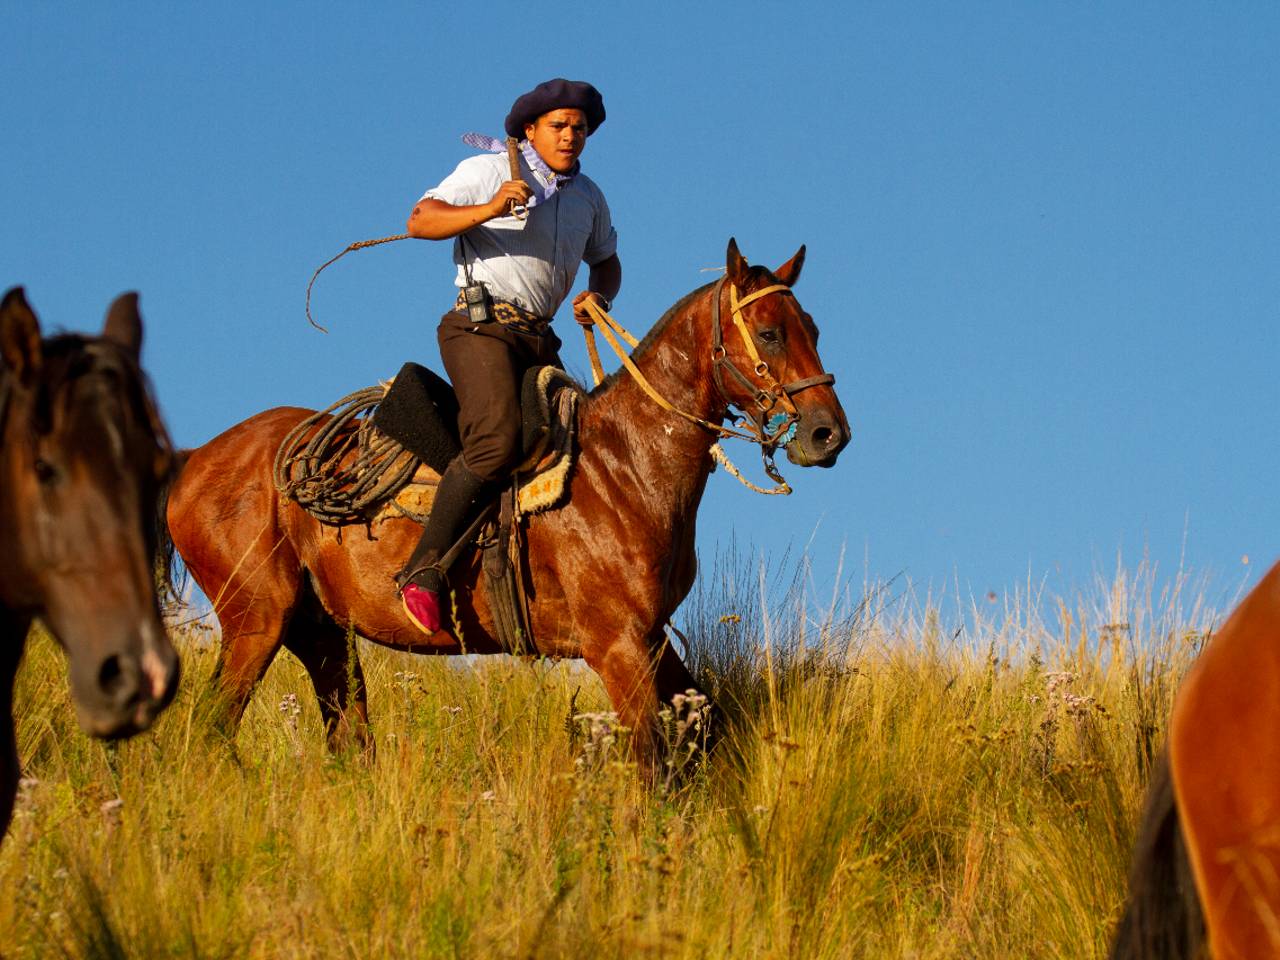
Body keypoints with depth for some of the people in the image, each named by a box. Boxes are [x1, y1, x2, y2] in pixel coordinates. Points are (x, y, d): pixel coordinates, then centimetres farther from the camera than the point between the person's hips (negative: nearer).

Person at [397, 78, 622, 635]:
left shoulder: (588, 195, 18)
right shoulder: (486, 172, 1)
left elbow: (606, 260, 30)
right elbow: (420, 222, -9)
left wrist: (599, 296, 6)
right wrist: (489, 210, -24)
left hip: (539, 338, 7)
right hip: (480, 325, -7)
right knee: (496, 439, -28)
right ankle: (423, 569, -27)